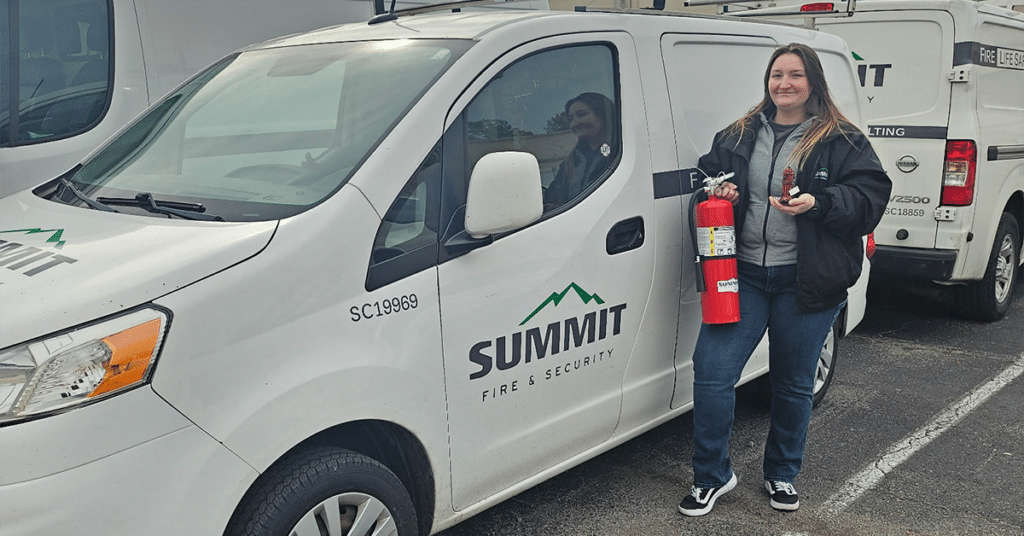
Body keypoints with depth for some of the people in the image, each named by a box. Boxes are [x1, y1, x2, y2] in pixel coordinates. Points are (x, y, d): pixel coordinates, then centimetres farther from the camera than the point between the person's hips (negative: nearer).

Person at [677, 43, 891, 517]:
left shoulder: (842, 142, 1)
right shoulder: (738, 136, 10)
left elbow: (871, 195, -6)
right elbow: (707, 172, 22)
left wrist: (818, 203, -22)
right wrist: (717, 190, -2)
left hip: (804, 283, -2)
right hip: (742, 275, 2)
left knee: (794, 385, 12)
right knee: (711, 371, -8)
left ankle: (782, 474, 35)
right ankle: (711, 476, 12)